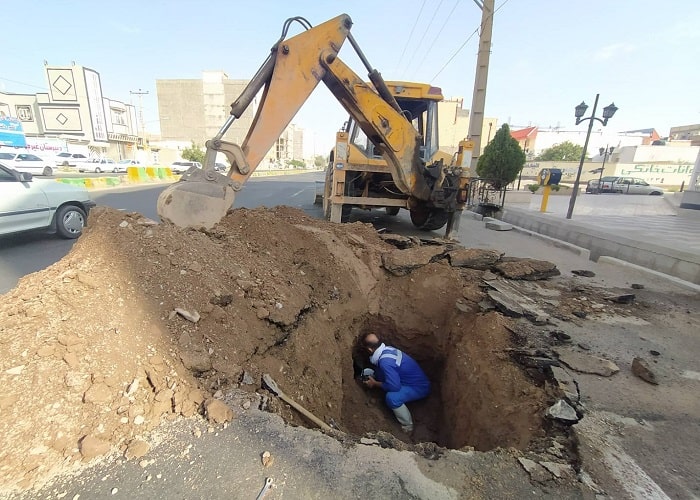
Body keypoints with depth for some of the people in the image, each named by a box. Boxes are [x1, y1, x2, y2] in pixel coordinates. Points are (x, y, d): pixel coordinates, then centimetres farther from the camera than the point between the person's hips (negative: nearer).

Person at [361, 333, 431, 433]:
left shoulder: (385, 361, -30)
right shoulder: (387, 349, -3)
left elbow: (394, 386, -30)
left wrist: (375, 384, -15)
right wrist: (372, 374, 6)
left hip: (420, 387, -9)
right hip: (417, 380, 9)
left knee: (391, 397, -30)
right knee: (379, 375, 10)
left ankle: (408, 426, -6)